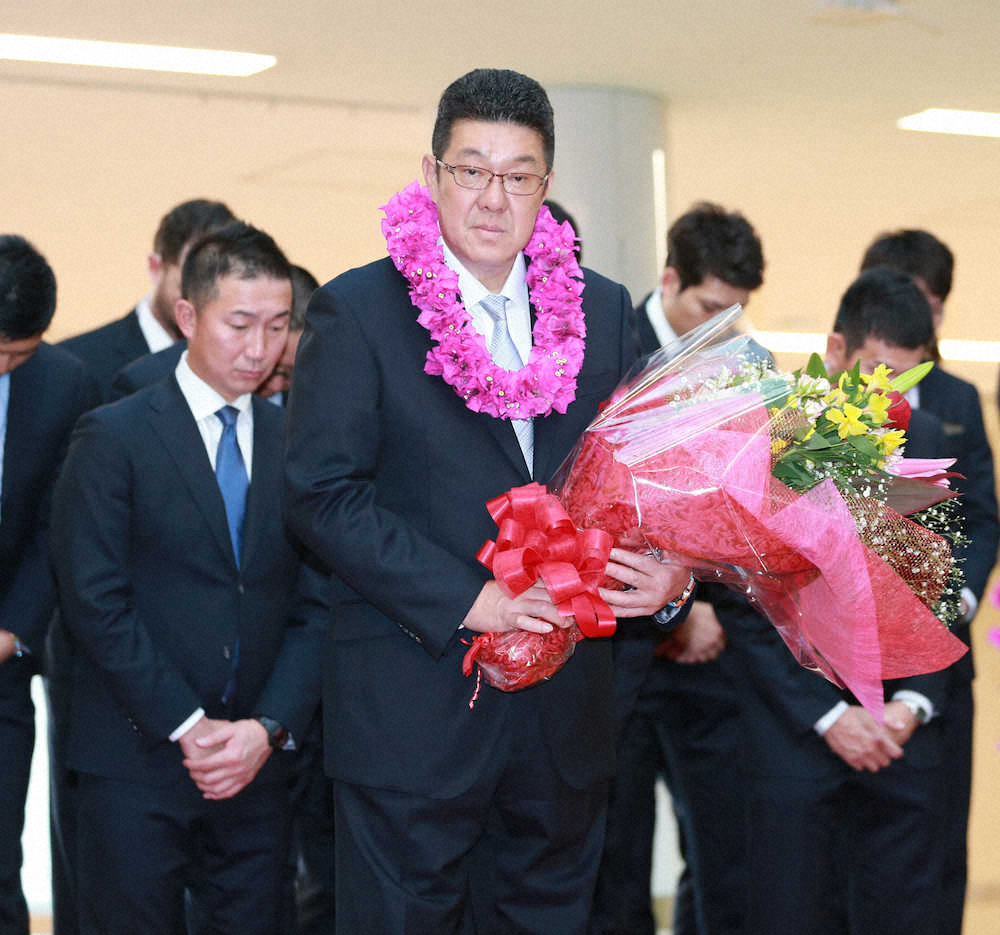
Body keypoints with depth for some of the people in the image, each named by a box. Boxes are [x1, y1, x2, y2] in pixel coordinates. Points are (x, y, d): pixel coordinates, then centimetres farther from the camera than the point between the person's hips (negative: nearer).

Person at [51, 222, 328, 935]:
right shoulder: (113, 437, -2)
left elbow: (314, 607, 6)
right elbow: (95, 602, -9)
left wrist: (268, 728, -8)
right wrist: (189, 727, -13)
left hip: (255, 766, 3)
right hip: (137, 763, -3)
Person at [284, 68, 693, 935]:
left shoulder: (604, 310, 9)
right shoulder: (356, 310, -5)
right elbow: (322, 495, -11)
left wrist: (669, 568, -10)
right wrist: (467, 601, -19)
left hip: (566, 707, 4)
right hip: (412, 711, -4)